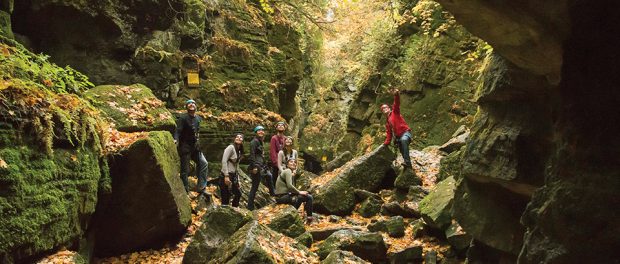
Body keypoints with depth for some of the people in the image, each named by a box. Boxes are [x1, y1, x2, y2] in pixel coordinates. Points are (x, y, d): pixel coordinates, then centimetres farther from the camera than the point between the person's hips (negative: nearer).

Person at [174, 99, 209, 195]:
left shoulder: (199, 118, 11)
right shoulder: (183, 118, -9)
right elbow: (178, 131, -19)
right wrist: (176, 140, -35)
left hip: (195, 146, 6)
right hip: (185, 146, -6)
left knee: (204, 163, -4)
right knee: (185, 170, -2)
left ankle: (201, 187, 0)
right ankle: (185, 191, 6)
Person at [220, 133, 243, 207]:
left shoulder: (239, 151, 14)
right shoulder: (231, 147, -11)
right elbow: (224, 161, -19)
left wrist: (237, 179, 16)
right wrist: (226, 176, -23)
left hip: (233, 176, 9)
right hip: (226, 176, -9)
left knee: (238, 194, 19)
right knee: (225, 198, -7)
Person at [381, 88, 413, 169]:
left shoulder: (395, 112, 8)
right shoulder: (387, 123, 25)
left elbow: (397, 104, -11)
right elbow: (389, 134, 26)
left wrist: (396, 95, -29)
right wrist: (386, 143, 13)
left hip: (405, 132, -9)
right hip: (398, 136, 9)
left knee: (404, 140, -39)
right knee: (403, 152, 2)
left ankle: (407, 162, -48)